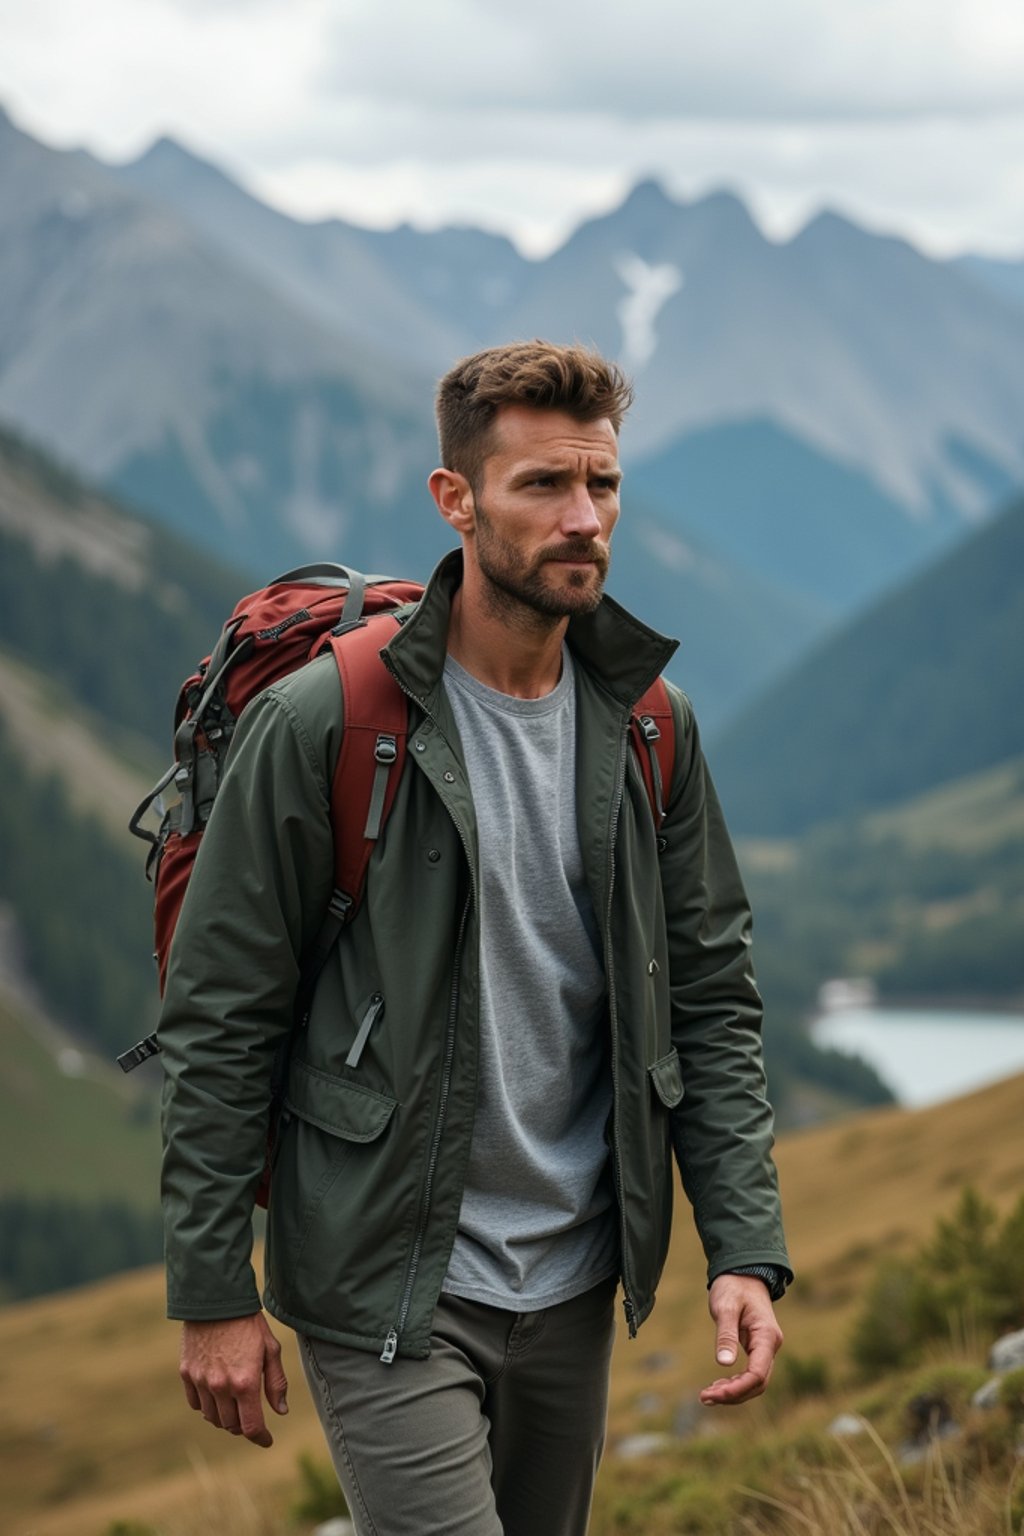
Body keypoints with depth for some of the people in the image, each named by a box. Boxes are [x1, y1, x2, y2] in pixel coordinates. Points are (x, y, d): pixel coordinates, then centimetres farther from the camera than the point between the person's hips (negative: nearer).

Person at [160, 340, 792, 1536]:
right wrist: (212, 1293, -9)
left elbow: (710, 995, 7)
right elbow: (217, 1019, -9)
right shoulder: (323, 725, -13)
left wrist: (745, 1249, -2)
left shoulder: (648, 728, 3)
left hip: (575, 1280, 6)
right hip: (386, 1288, -5)